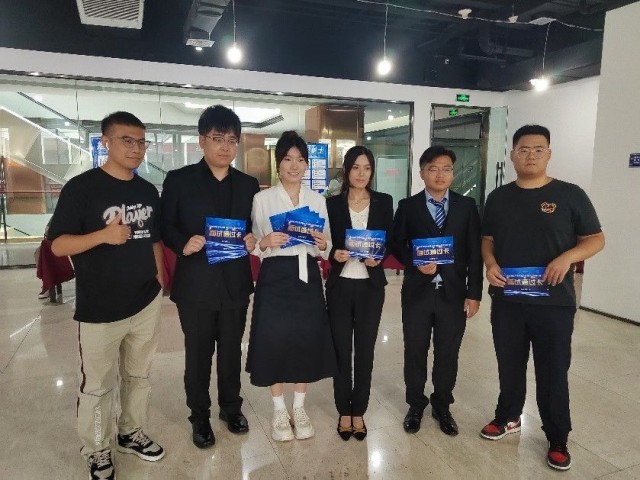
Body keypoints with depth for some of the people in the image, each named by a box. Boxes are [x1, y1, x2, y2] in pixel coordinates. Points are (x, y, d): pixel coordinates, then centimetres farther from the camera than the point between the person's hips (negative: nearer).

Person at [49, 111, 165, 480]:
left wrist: (160, 278, 11)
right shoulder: (81, 187, -11)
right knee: (97, 387, 9)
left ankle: (132, 433, 40)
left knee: (139, 377, 20)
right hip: (100, 310, -5)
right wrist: (103, 235, -28)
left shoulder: (148, 190, 6)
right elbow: (58, 245, -12)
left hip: (147, 303, 5)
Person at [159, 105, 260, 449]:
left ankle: (231, 407, 39)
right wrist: (183, 243, -21)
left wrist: (253, 240, -12)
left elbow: (256, 228, 10)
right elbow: (165, 226, -2)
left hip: (235, 284, 3)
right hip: (195, 285, -2)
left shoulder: (249, 185, 6)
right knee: (198, 355, 12)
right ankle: (200, 417, 33)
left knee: (232, 351, 17)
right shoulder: (179, 180, -3)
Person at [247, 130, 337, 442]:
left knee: (307, 341, 8)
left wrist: (323, 245, -13)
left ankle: (299, 409, 30)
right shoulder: (262, 198, -1)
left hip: (308, 277, 3)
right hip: (275, 278, -2)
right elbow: (253, 246, -2)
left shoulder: (318, 200, 8)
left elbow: (325, 249, 10)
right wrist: (265, 243, -23)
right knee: (274, 341, 2)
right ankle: (279, 412, 25)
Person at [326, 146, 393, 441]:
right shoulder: (332, 204, 2)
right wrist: (334, 255, -17)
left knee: (365, 350, 9)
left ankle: (359, 412, 25)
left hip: (371, 286, 1)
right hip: (340, 286, 0)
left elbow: (391, 241, 4)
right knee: (341, 350, 7)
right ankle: (344, 412, 24)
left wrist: (379, 258, -15)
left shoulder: (384, 202, 4)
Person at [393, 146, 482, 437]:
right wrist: (416, 264, -16)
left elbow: (475, 253, 2)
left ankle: (442, 407, 32)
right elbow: (398, 244, 3)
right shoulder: (408, 206, 2)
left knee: (448, 354, 11)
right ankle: (415, 406, 30)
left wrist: (474, 293, -3)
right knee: (415, 353, 10)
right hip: (417, 291, 0)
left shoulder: (467, 206, 4)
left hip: (453, 293, 1)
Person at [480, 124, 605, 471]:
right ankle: (508, 418, 37)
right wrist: (490, 263, -9)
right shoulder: (498, 197, 5)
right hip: (506, 300, 3)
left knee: (553, 373, 7)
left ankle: (557, 440, 27)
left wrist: (567, 257, -20)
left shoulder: (570, 195, -3)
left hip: (554, 302, -2)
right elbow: (487, 239, 11)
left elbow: (596, 239, 0)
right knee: (509, 366, 16)